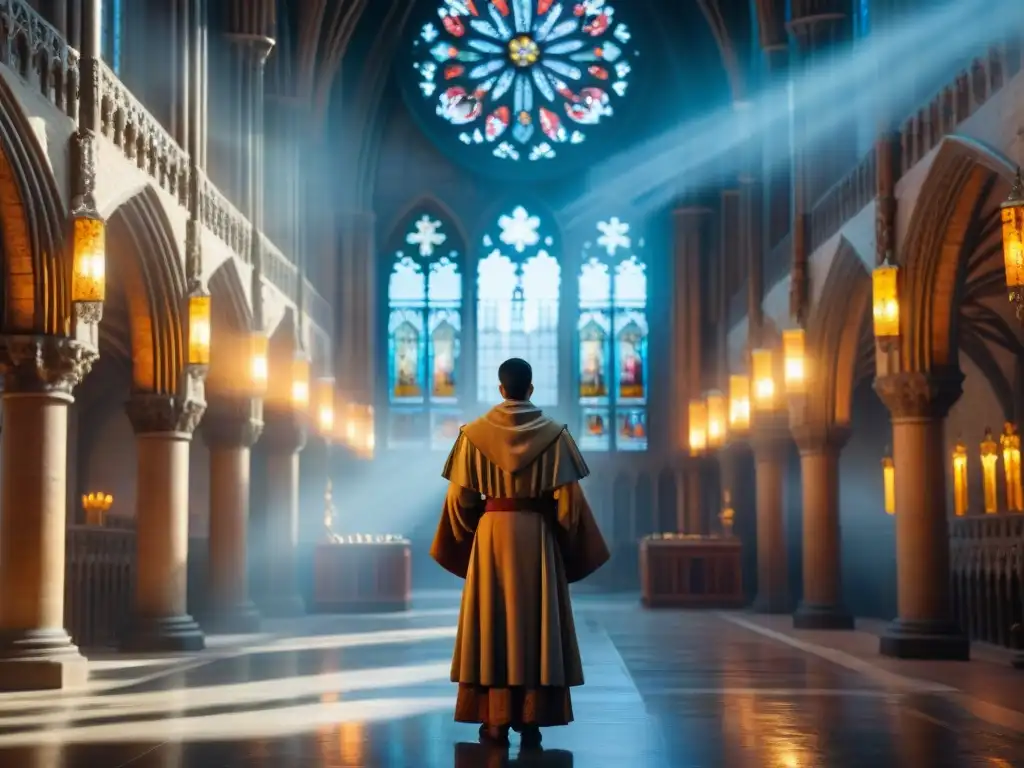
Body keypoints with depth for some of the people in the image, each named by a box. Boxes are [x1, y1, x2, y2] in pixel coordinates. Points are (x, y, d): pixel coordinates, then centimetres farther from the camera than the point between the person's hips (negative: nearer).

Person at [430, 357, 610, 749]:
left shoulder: (474, 433, -1)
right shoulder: (554, 433, -3)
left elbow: (460, 496, 0)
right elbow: (568, 496, -5)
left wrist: (471, 535, 16)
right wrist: (565, 541, 8)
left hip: (491, 532, 0)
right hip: (537, 533, 0)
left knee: (493, 622, 5)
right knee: (537, 621, 4)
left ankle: (495, 721, 4)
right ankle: (532, 720, 2)